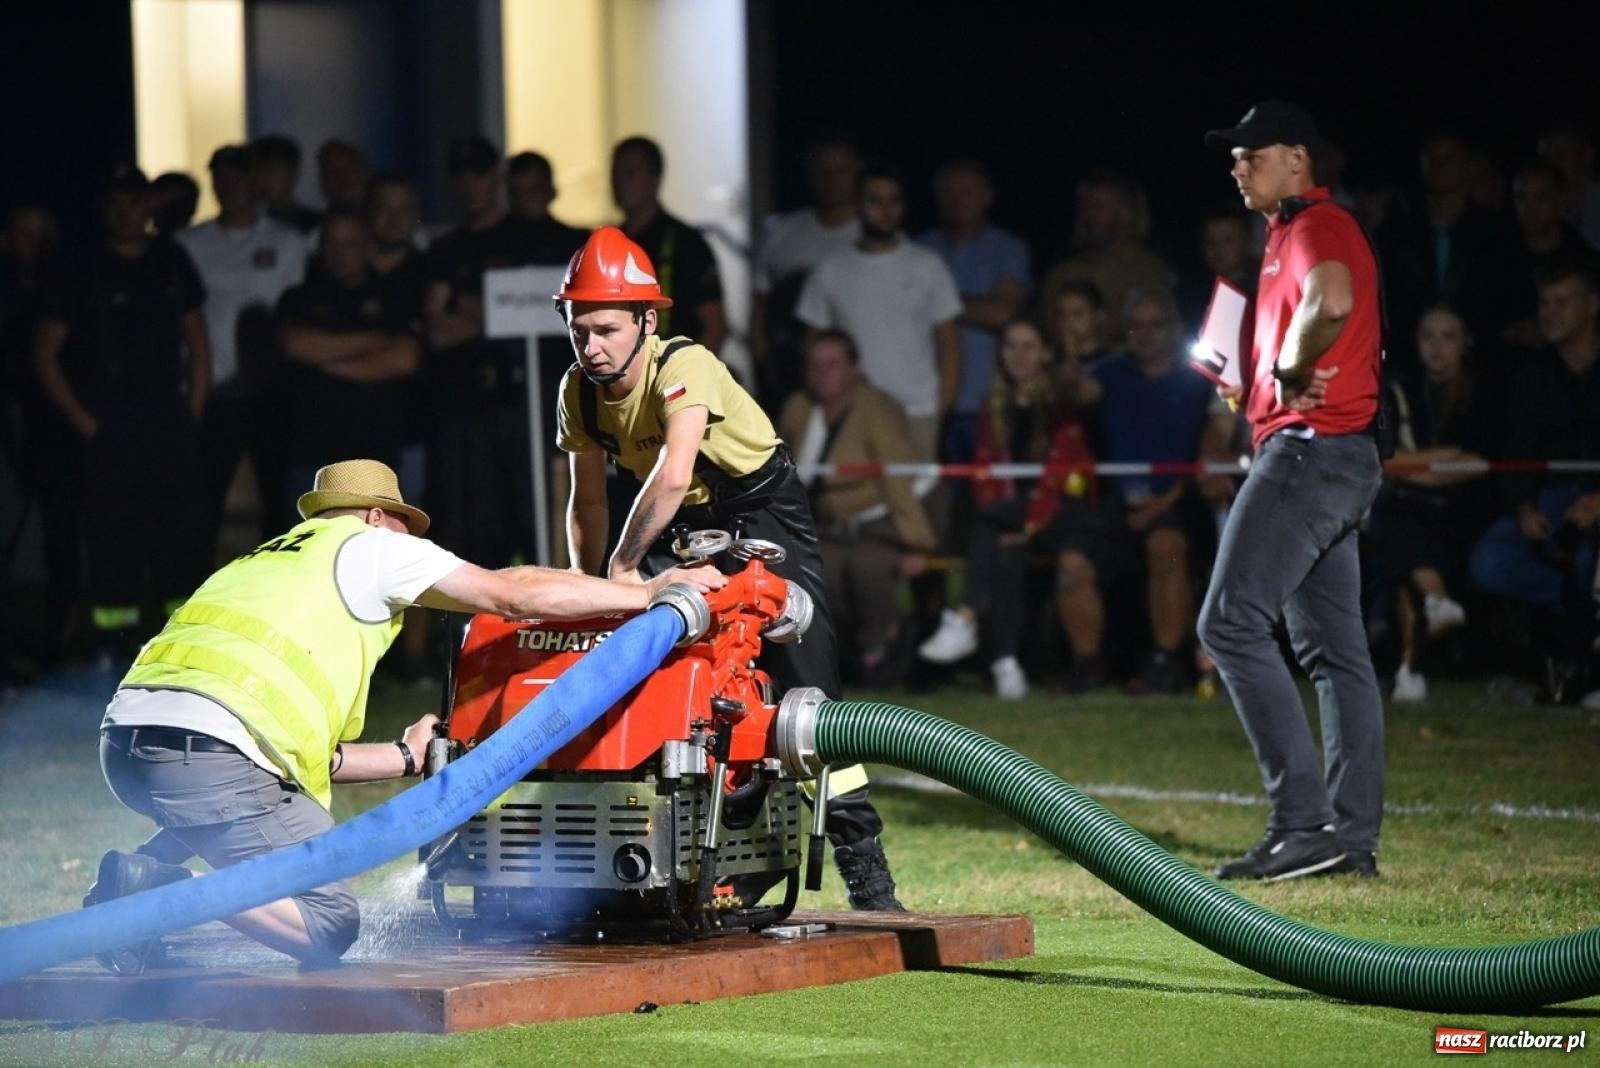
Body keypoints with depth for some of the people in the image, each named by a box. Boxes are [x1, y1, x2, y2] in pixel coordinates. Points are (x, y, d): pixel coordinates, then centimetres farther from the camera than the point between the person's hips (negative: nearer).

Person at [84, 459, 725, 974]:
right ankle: (166, 887, -18)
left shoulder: (267, 561, 34)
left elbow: (300, 751, 30)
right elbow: (515, 595, 8)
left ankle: (147, 872, 11)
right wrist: (648, 593, 16)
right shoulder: (368, 545, 13)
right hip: (202, 753, -8)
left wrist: (404, 758, 40)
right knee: (329, 925, 0)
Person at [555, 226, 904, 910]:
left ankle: (867, 872, -11)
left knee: (806, 689, -14)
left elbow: (673, 476, -44)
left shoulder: (684, 366, -30)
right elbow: (587, 502, 5)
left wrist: (623, 563, -36)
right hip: (680, 528, 7)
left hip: (765, 514, -6)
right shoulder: (579, 391, -8)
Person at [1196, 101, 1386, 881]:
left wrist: (1291, 372, -20)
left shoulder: (1318, 226, -11)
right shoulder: (1291, 235, 22)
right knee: (1334, 648, 9)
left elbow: (1331, 300, -34)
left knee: (1232, 622, -15)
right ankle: (1353, 838, 10)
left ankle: (1303, 819, -20)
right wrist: (1259, 381, 13)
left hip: (1310, 447, -11)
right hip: (1338, 457, 11)